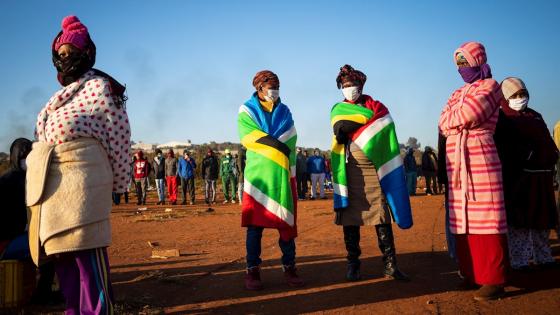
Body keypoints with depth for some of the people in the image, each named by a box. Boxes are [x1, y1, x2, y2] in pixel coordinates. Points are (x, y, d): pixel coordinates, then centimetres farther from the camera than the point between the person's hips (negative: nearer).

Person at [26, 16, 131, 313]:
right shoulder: (63, 94, 23)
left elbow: (119, 136, -6)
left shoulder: (98, 87, -2)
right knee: (61, 253, 12)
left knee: (86, 253, -10)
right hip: (49, 182, 9)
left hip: (79, 178, -9)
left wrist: (116, 185, -3)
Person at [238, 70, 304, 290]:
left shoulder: (284, 111, 18)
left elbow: (290, 139, 4)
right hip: (258, 173, -2)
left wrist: (266, 143, -11)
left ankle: (289, 268, 10)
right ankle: (253, 270, 5)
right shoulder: (247, 111, 11)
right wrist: (278, 147, -10)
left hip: (282, 174, 2)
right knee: (255, 223, -2)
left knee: (286, 221, 2)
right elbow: (248, 136, -6)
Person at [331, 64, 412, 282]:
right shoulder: (338, 110, 15)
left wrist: (350, 131, -9)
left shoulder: (376, 106, 13)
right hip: (349, 172, 1)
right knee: (349, 217, 3)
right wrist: (365, 127, -10)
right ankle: (353, 264, 12)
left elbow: (383, 130, -6)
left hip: (375, 169, -1)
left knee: (382, 217, -4)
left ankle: (390, 265, 1)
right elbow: (340, 131, -5)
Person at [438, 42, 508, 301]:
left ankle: (493, 280, -4)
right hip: (456, 161, 7)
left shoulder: (490, 86, 3)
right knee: (464, 220, 6)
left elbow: (466, 116, -13)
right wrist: (464, 119, -6)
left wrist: (454, 119, 5)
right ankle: (473, 274, 13)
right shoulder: (457, 94, 22)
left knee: (485, 218, -8)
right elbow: (443, 125, 8)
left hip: (480, 158, -7)